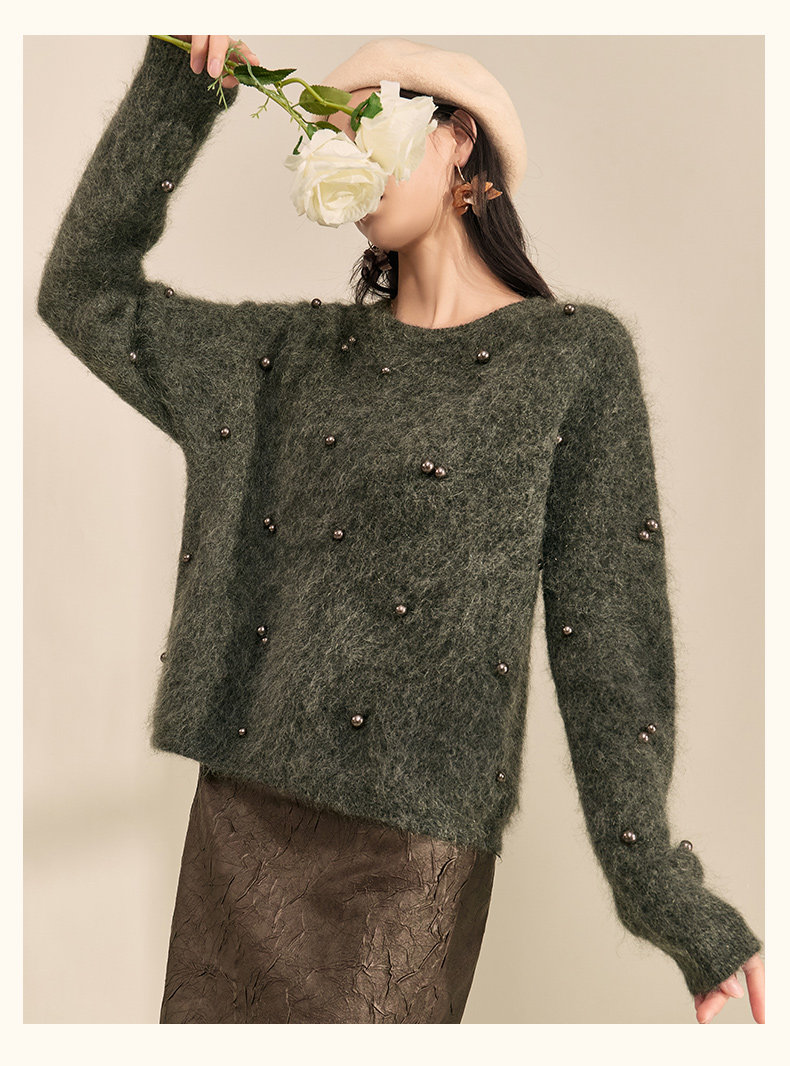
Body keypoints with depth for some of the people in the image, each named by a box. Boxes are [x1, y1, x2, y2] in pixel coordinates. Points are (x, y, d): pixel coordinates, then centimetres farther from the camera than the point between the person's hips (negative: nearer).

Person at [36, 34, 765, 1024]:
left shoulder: (573, 354, -2)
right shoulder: (297, 349, 10)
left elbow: (603, 622, -5)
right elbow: (85, 290, 11)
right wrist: (177, 85, 5)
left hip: (408, 843, -4)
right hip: (238, 804, 5)